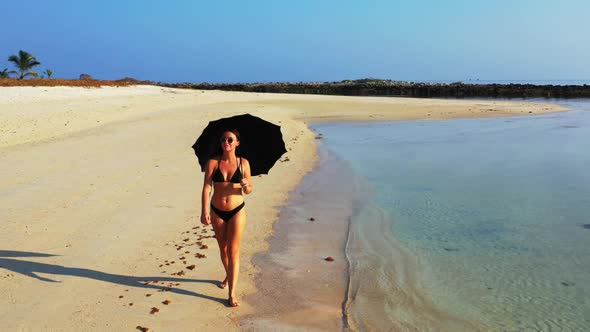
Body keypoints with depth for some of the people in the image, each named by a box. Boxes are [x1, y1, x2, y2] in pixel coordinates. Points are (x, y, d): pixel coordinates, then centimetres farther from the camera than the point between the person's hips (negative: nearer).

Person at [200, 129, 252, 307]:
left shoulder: (243, 163, -5)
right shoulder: (213, 163, -6)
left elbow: (249, 190, 2)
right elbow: (206, 187, -12)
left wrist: (246, 186, -22)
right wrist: (204, 211, -23)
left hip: (237, 211, -1)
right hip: (217, 211, 2)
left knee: (233, 251, -4)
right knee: (223, 248, 18)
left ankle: (232, 294, 0)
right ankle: (228, 276, 46)